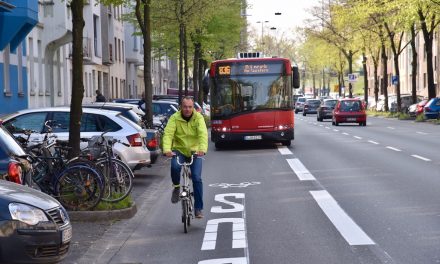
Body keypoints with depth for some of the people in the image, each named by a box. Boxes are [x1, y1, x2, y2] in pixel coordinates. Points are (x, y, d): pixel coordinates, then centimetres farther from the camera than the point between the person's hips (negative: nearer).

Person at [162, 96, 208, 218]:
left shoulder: (198, 117, -8)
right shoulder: (175, 118, -7)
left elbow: (203, 134, -21)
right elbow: (168, 134, -19)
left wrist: (203, 148, -40)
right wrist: (167, 149, -37)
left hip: (195, 151, 0)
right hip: (179, 150, 0)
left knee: (197, 178, -10)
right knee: (175, 167, -31)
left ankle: (198, 208, 1)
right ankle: (176, 187, 0)